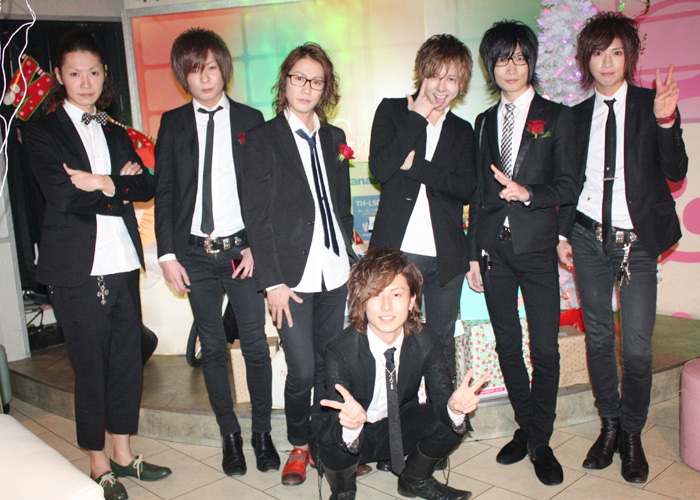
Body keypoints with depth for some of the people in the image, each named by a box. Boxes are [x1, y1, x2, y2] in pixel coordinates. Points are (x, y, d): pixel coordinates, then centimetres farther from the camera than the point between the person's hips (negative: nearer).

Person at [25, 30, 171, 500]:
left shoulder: (116, 134, 16)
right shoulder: (42, 132, 0)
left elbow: (145, 185, 3)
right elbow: (63, 196, -13)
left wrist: (104, 184, -12)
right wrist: (119, 188, -6)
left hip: (122, 265, 5)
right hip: (78, 268, -5)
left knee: (128, 360, 10)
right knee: (90, 367, 5)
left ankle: (124, 454, 26)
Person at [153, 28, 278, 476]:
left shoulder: (250, 120, 4)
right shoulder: (173, 124, 6)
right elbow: (164, 192, 5)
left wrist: (256, 246, -6)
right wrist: (168, 254, -2)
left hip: (242, 249, -1)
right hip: (195, 252, 1)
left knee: (255, 343, 3)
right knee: (213, 347, 9)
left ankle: (262, 432, 19)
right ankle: (230, 434, 23)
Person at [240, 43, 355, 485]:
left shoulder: (334, 138, 12)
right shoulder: (263, 139, -2)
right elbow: (257, 216, -6)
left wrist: (351, 260, 10)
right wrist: (273, 282, -12)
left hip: (335, 273, 4)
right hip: (293, 277, -4)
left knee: (329, 365, 10)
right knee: (302, 370, 0)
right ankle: (299, 446, 23)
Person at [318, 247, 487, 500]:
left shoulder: (424, 341, -17)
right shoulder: (340, 351, -26)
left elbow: (442, 396, -16)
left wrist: (454, 406, -41)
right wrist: (351, 424, -53)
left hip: (400, 430, 3)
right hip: (357, 438, -3)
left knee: (455, 421, -22)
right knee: (333, 441, -35)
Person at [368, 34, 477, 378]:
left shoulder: (463, 131, 13)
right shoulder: (392, 111, 5)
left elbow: (467, 188, -3)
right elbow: (379, 168, -11)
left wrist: (416, 165, -13)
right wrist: (418, 118, -10)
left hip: (446, 256, 3)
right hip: (397, 250, -3)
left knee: (443, 340, 13)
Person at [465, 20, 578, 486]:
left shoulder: (556, 117, 4)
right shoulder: (485, 122, 14)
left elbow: (568, 186, -2)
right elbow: (479, 191, 14)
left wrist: (527, 193, -21)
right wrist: (473, 253, 10)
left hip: (537, 247, -3)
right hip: (494, 247, 4)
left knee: (545, 349, -3)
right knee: (507, 346, 10)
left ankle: (540, 441, 12)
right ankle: (526, 426, 26)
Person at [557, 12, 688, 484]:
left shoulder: (651, 106, -1)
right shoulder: (578, 115, 8)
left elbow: (675, 172, -9)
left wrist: (666, 122, -24)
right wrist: (564, 233, 6)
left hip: (637, 241, -2)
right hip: (589, 237, 3)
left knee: (637, 345, -3)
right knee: (598, 336, 10)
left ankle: (633, 434, 18)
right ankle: (609, 424, 27)